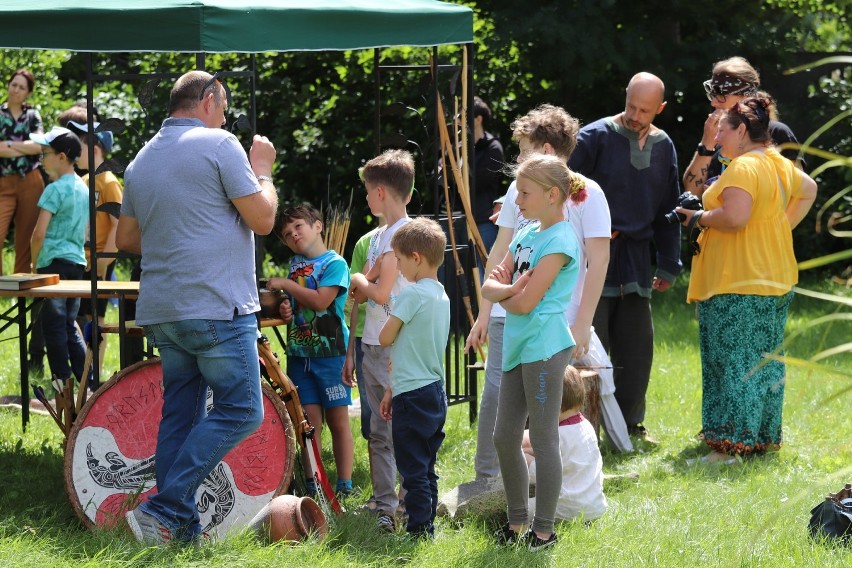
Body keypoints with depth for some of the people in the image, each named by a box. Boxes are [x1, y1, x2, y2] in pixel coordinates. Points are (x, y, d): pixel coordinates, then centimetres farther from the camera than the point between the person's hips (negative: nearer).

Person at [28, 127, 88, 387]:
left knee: (54, 325, -4)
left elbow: (39, 234, -15)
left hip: (55, 261, -8)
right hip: (78, 262, 8)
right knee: (70, 326, 13)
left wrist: (34, 263, -2)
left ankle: (62, 386, -5)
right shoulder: (84, 189, 13)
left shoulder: (55, 190, -12)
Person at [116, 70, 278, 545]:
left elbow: (126, 238, 23)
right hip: (217, 309, -8)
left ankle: (181, 528, 8)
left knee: (180, 414, 10)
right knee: (240, 411, -5)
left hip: (162, 311, 8)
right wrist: (262, 171, 10)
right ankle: (165, 508, -14)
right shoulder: (218, 144, -6)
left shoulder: (143, 159, 16)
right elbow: (262, 219, -6)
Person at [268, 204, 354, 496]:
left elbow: (321, 300, -18)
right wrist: (285, 310, 3)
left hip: (330, 354, -6)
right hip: (299, 353, 6)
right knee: (309, 421, 3)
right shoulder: (294, 264, 15)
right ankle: (312, 485, 6)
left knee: (338, 419, -1)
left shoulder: (334, 263, -6)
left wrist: (285, 284, -11)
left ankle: (345, 484, 3)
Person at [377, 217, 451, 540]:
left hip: (413, 396, -9)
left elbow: (385, 338, -12)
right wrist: (392, 388, 21)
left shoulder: (413, 294, -15)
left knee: (413, 470, -5)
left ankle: (418, 532, -5)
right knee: (427, 470, 13)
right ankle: (428, 529, 17)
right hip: (436, 392, 9)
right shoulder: (442, 297, 13)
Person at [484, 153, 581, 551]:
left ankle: (544, 530, 4)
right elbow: (490, 287, 9)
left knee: (543, 440, -2)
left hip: (543, 349, -9)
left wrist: (503, 296, 2)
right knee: (504, 437, 11)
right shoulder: (526, 234, 13)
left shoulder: (559, 241, -13)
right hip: (517, 346, 9)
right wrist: (510, 289, -12)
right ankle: (517, 521, 23)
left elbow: (525, 303, -19)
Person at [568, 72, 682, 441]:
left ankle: (629, 423, 19)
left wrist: (669, 265, 16)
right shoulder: (596, 136, -7)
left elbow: (668, 210, 16)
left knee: (636, 344, 8)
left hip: (636, 255, 5)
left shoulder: (663, 147, 9)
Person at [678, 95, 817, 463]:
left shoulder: (743, 168, -17)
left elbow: (734, 216, -28)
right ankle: (763, 436, 21)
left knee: (734, 362, -7)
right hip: (775, 279, 10)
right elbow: (808, 189, 31)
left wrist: (700, 219, -12)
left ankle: (732, 443, -8)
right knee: (764, 361, 14)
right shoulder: (780, 165, 13)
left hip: (739, 284, -10)